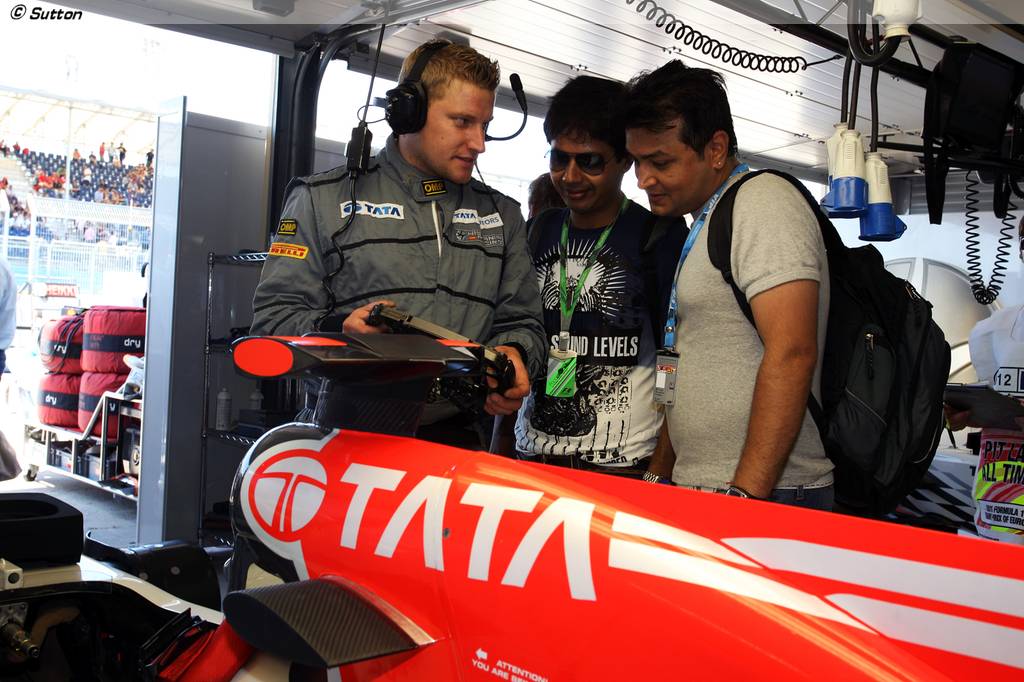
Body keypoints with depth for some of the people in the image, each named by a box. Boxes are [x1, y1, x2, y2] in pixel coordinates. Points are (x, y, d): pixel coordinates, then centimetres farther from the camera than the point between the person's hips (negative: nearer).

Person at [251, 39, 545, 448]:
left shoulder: (503, 215, 22)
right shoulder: (322, 199, 10)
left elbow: (522, 320, 23)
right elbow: (273, 316, 5)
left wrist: (512, 355, 0)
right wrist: (337, 331, -16)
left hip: (458, 436, 3)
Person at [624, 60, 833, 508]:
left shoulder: (765, 204, -11)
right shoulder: (707, 221, 18)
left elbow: (792, 354, -22)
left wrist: (744, 495, -24)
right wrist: (657, 477, 17)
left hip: (764, 493, -8)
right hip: (698, 489, 9)